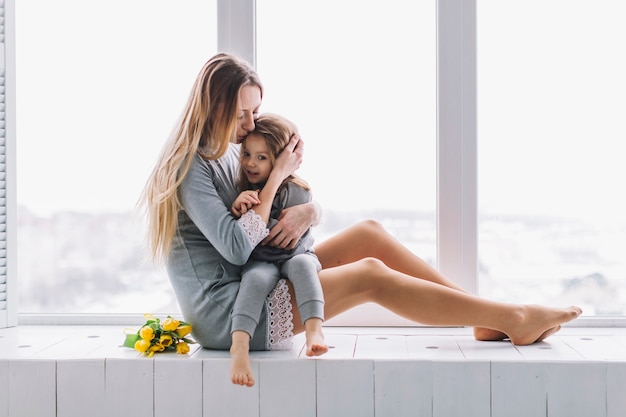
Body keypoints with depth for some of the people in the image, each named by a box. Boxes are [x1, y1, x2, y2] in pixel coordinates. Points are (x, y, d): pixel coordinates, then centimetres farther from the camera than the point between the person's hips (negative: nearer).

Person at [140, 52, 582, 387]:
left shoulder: (230, 155, 12)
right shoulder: (191, 167, -15)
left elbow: (302, 202, 13)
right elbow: (237, 247, -24)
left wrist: (307, 212, -12)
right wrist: (277, 176, -17)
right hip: (227, 317, -9)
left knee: (369, 233, 0)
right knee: (370, 275, -17)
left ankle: (488, 319, 0)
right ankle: (512, 319, -10)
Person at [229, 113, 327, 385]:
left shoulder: (297, 191, -10)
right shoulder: (240, 189, 2)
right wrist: (236, 209, -18)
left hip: (292, 256, 0)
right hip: (259, 262, 1)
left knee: (302, 263, -34)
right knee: (256, 277, -33)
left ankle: (314, 331, -44)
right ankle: (239, 346, -47)